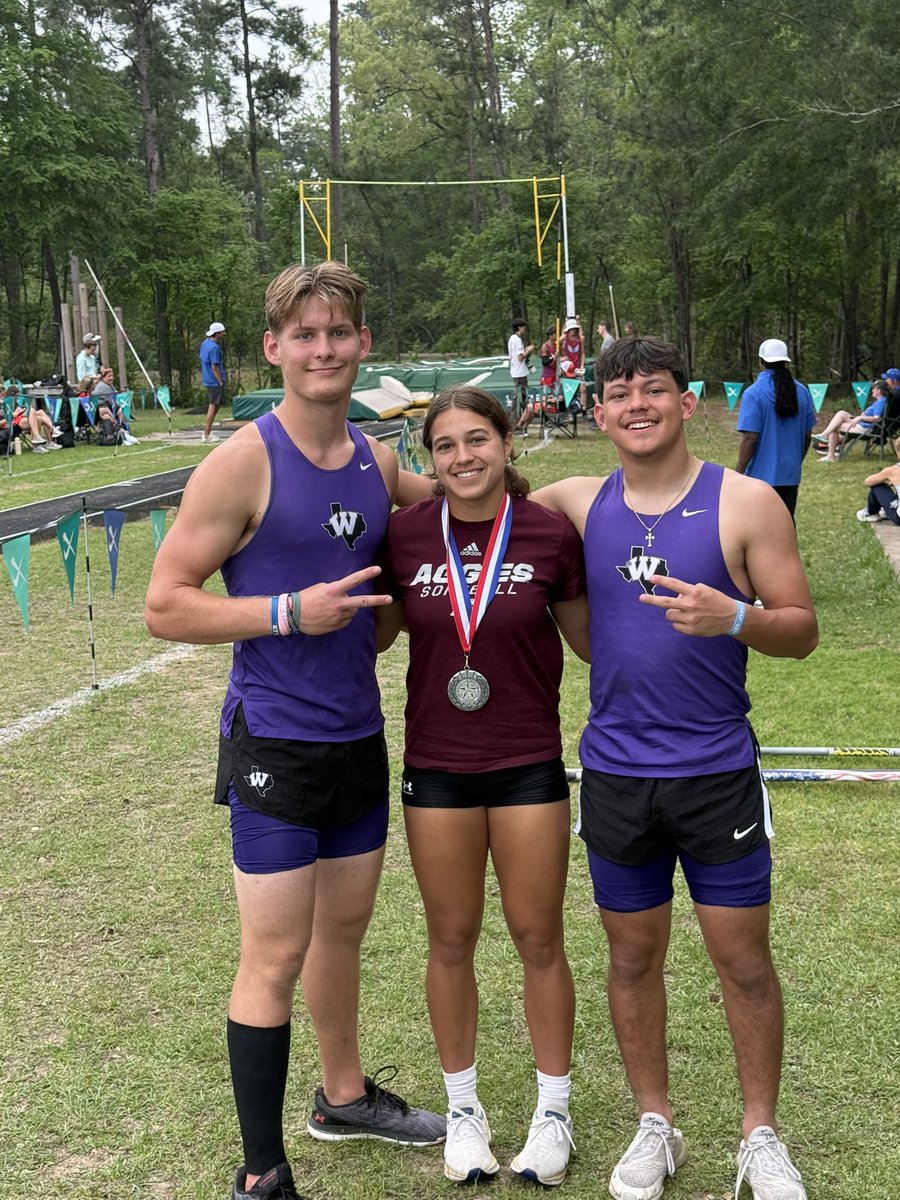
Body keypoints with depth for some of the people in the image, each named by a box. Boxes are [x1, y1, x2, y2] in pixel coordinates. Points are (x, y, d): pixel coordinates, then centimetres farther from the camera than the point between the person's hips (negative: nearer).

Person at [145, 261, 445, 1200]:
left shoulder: (378, 461, 5)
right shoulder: (243, 463, -14)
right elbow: (165, 605, -14)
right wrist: (290, 612, -22)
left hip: (358, 736, 7)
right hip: (274, 744, -6)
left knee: (344, 926, 21)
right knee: (276, 957, -2)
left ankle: (344, 1096, 41)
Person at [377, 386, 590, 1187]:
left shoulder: (549, 534, -9)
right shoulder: (405, 535, -5)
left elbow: (590, 640, 3)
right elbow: (376, 632, 9)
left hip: (529, 766, -1)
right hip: (436, 768, 1)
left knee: (539, 939, 10)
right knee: (452, 940, 13)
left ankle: (553, 1110, 29)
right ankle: (463, 1107, 33)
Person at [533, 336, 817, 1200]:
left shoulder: (745, 503, -6)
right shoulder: (576, 505, 3)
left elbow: (802, 630, -6)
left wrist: (733, 617, -24)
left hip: (716, 771, -2)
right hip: (614, 773, 3)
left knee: (743, 957, 6)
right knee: (632, 955, 13)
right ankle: (655, 1127, 31)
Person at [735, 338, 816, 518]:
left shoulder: (754, 393, -12)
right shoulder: (802, 392, 5)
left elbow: (750, 438, -17)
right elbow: (807, 435, 11)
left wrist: (738, 474, -11)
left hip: (762, 476, -5)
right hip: (790, 475, 5)